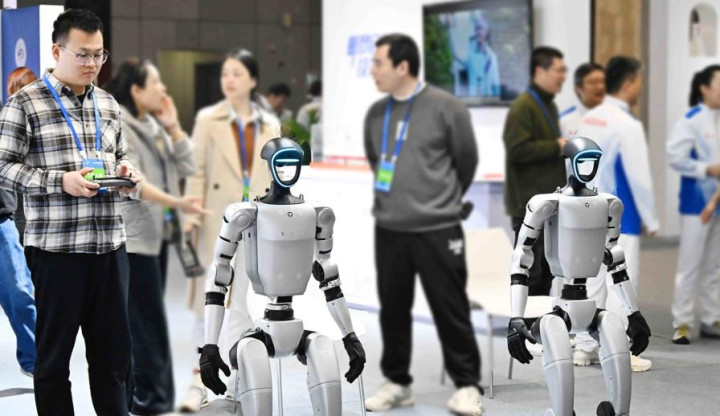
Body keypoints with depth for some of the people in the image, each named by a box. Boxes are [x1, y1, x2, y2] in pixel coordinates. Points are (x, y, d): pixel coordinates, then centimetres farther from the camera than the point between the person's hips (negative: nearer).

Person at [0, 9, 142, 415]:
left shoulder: (109, 104, 14)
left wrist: (128, 175, 1)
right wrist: (60, 181, -18)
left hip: (111, 246, 5)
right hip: (56, 248, -5)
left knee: (114, 351, 9)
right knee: (53, 353, 5)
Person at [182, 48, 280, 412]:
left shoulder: (270, 125, 8)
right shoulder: (208, 119, 2)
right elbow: (197, 171, -3)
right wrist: (191, 213, -13)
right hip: (217, 222, -2)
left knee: (242, 306, 8)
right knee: (208, 302, 1)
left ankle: (230, 383, 17)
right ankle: (201, 380, 8)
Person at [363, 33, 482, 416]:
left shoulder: (445, 107, -10)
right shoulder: (376, 113, 5)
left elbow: (466, 159, 2)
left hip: (437, 230, -5)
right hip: (388, 229, 5)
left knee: (450, 310, 1)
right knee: (393, 310, 11)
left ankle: (466, 385, 13)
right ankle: (396, 382, 24)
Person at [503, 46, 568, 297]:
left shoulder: (548, 106, 18)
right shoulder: (523, 107, -13)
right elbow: (518, 149, -23)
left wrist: (565, 145, 10)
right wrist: (556, 147, -17)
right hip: (529, 203, -10)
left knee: (546, 271, 14)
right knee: (530, 271, -6)